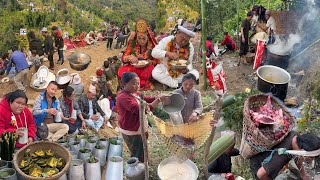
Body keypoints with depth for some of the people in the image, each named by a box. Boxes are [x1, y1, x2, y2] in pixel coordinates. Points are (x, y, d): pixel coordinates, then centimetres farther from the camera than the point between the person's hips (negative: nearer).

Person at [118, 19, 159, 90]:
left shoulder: (152, 46, -6)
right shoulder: (133, 44, -2)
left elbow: (156, 61, 1)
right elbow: (123, 58, -3)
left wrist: (150, 62, -22)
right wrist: (129, 57, -25)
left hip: (146, 67, -1)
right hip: (133, 67, 2)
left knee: (150, 69, -37)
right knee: (121, 72, -28)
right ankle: (144, 83, -21)